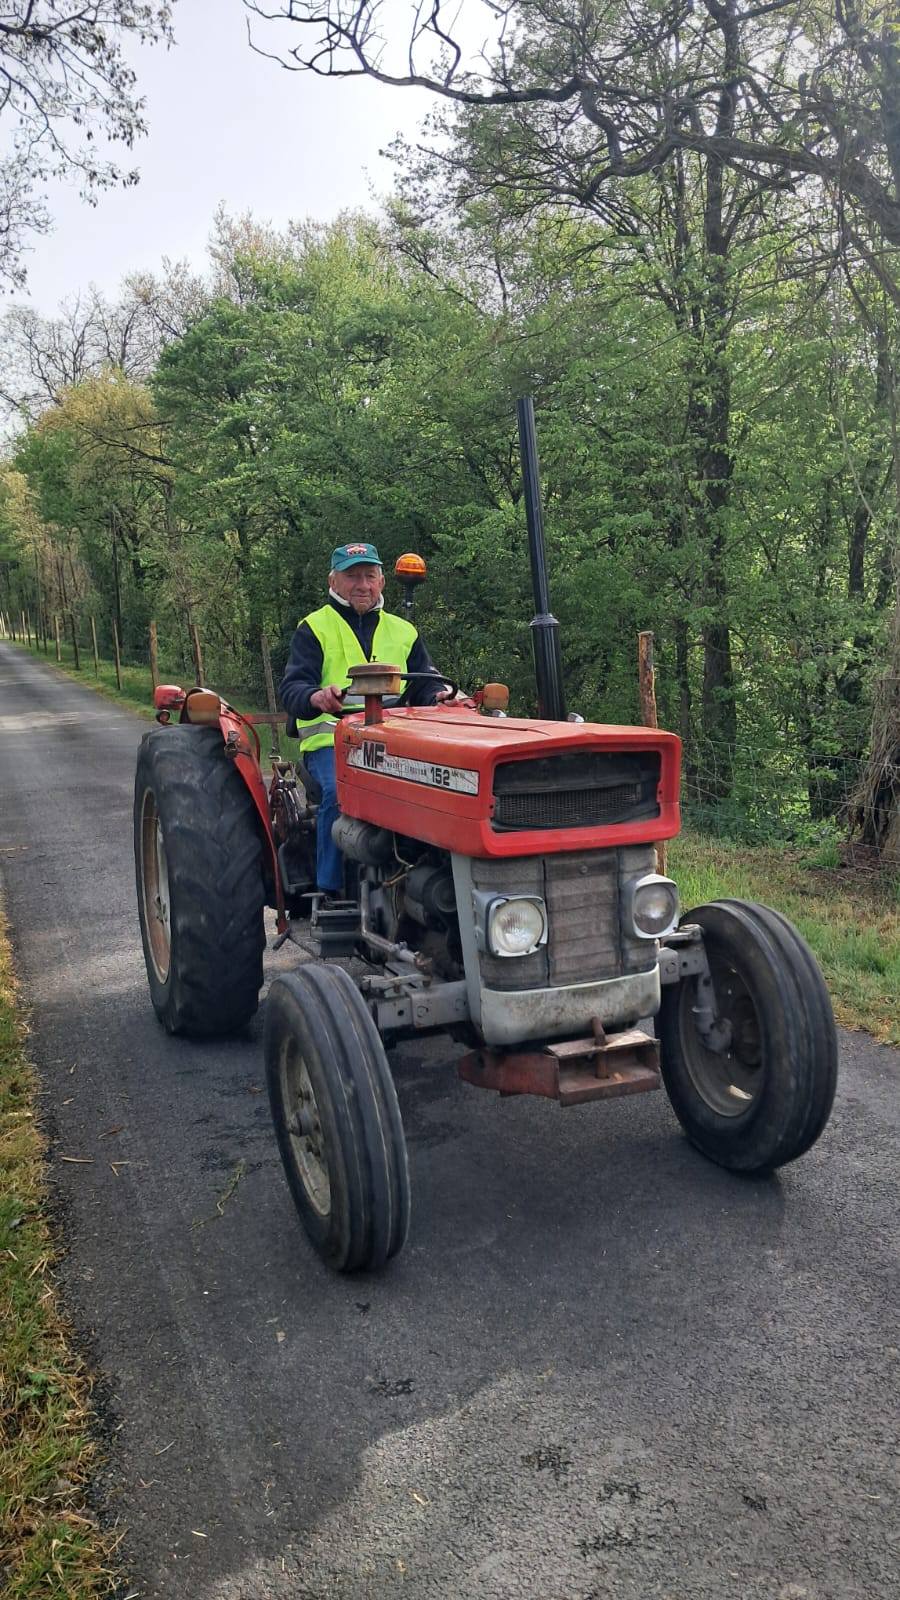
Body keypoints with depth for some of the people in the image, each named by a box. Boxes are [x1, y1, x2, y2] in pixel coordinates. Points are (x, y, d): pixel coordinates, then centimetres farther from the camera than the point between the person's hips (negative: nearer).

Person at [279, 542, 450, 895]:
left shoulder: (403, 631, 23)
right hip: (331, 739, -2)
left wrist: (439, 695, -9)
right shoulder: (314, 628, 11)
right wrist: (316, 697, -27)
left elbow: (425, 683, 18)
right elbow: (291, 688, -1)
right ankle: (330, 890, -22)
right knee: (340, 791, -35)